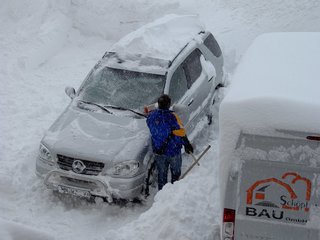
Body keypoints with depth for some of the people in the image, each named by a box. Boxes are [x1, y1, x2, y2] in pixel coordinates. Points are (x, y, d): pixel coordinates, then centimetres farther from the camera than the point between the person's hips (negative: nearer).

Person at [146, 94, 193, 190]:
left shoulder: (151, 116, -7)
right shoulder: (172, 116, -22)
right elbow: (181, 132, -19)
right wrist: (187, 144, -8)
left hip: (158, 151, 4)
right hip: (173, 151, -4)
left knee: (161, 175, 19)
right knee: (175, 174, 17)